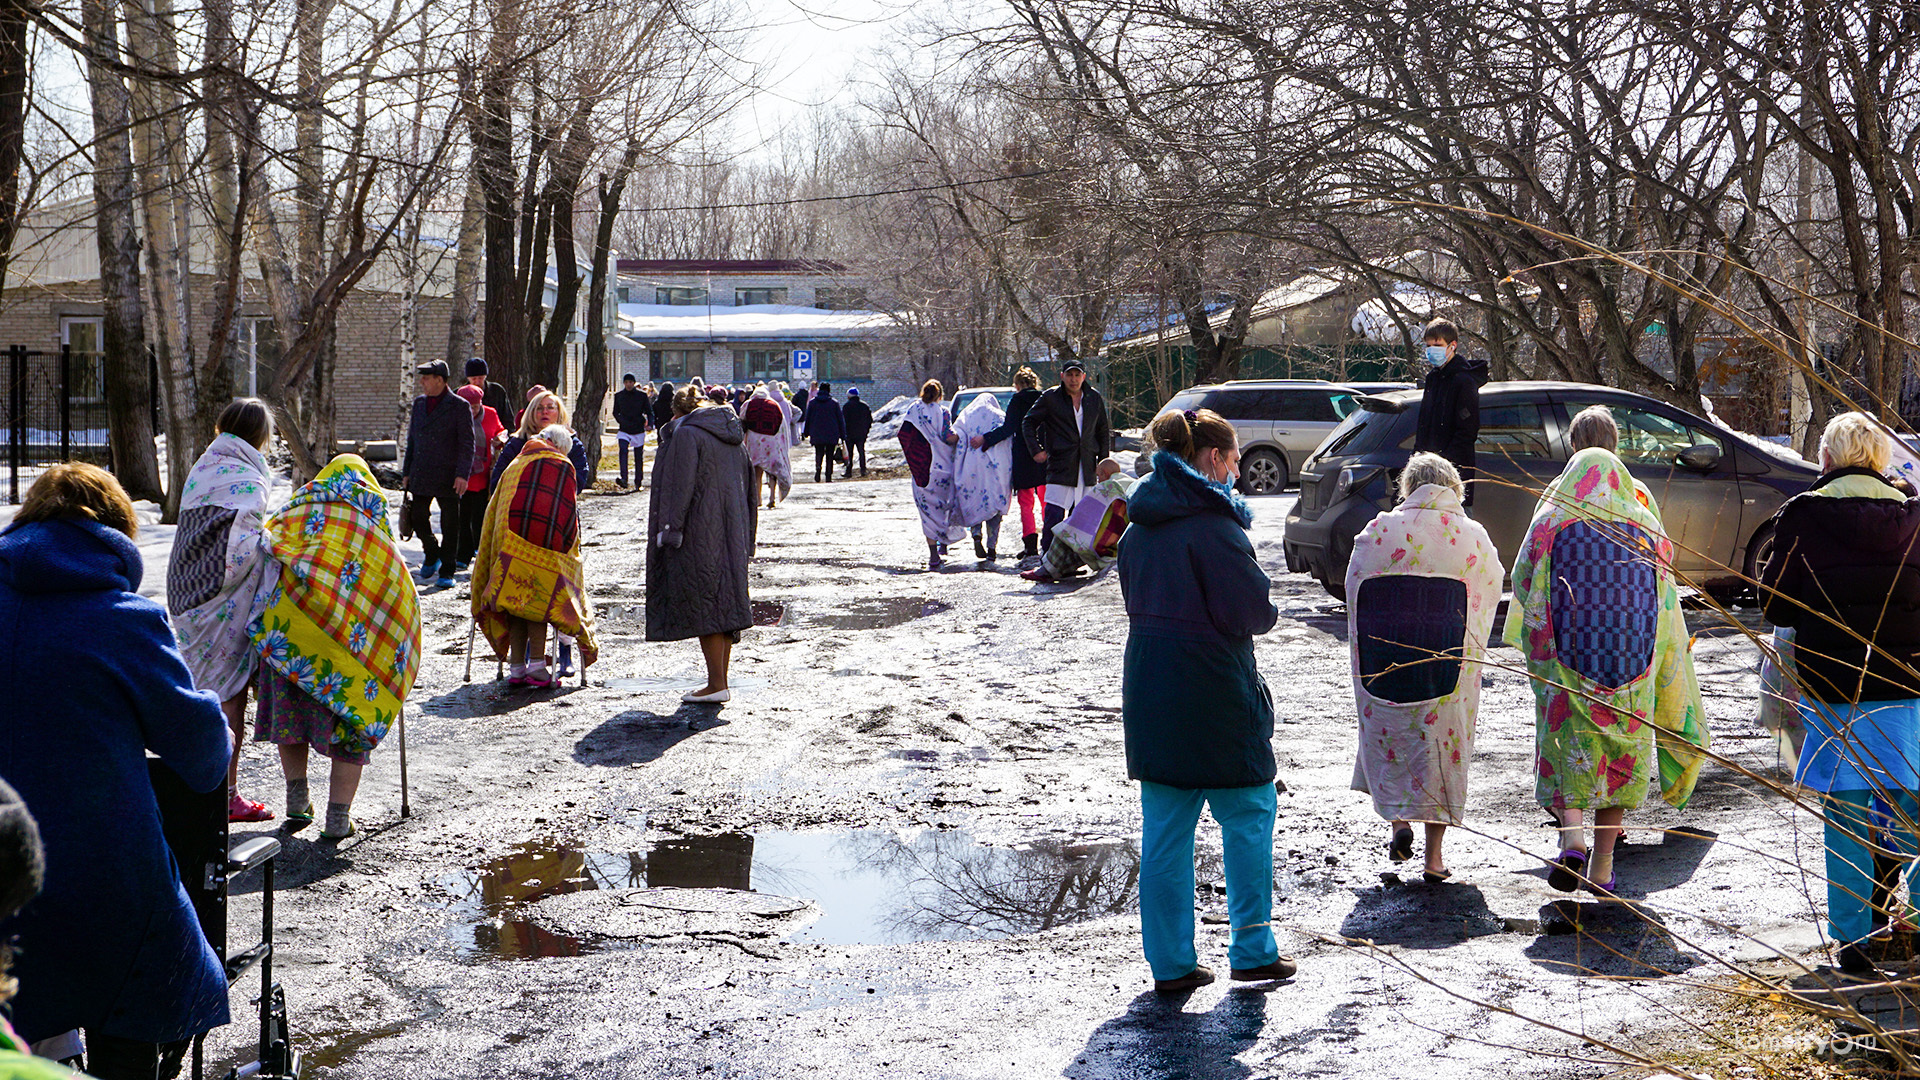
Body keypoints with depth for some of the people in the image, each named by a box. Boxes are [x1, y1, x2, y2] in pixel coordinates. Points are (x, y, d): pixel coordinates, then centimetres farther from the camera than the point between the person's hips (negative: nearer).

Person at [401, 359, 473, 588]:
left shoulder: (459, 406, -6)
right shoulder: (419, 403, 11)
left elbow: (467, 444, -7)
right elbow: (411, 439, 17)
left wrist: (462, 475, -16)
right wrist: (406, 472, 13)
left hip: (448, 477, -5)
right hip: (421, 476, 5)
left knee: (449, 525, 0)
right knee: (418, 518, 6)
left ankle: (446, 571, 8)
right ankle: (432, 554, 32)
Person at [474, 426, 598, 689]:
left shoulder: (515, 465, 22)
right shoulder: (563, 467, 9)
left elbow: (493, 511, 21)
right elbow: (569, 515, 3)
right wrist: (566, 547, 12)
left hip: (510, 545, 4)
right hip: (545, 546, -4)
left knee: (517, 598, 8)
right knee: (539, 598, 2)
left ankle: (516, 668, 6)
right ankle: (536, 664, -8)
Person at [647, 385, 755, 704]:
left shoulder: (686, 434, -8)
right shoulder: (733, 436, 14)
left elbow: (681, 486, -16)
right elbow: (747, 485, 16)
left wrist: (671, 529, -14)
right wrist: (744, 536, 19)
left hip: (699, 532, -8)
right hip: (731, 532, 8)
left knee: (702, 606, -5)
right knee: (725, 605, 10)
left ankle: (717, 684, -7)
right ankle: (720, 682, 14)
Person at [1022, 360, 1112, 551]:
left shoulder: (1094, 398, 9)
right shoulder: (1050, 398, -1)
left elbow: (1104, 431, 18)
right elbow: (1028, 423, 8)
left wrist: (1103, 459, 11)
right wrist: (1036, 450, -2)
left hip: (1087, 468, 3)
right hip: (1060, 467, -3)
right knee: (1054, 514, -11)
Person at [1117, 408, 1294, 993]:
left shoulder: (1140, 525, 10)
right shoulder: (1212, 522, -15)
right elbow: (1249, 610, -17)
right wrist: (1270, 611, 5)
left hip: (1148, 691, 7)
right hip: (1214, 696, -7)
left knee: (1164, 828, 10)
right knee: (1248, 815, 9)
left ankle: (1170, 963, 14)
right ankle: (1253, 950, 15)